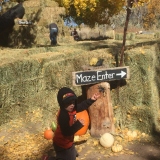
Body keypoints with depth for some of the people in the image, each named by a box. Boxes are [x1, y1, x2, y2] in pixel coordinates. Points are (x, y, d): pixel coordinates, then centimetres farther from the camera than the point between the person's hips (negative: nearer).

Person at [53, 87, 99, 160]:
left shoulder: (70, 109, -8)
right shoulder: (63, 116, -34)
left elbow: (81, 106, 8)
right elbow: (67, 132, -37)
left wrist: (91, 100, -1)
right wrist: (79, 124, -35)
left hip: (67, 142, 9)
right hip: (62, 144, -9)